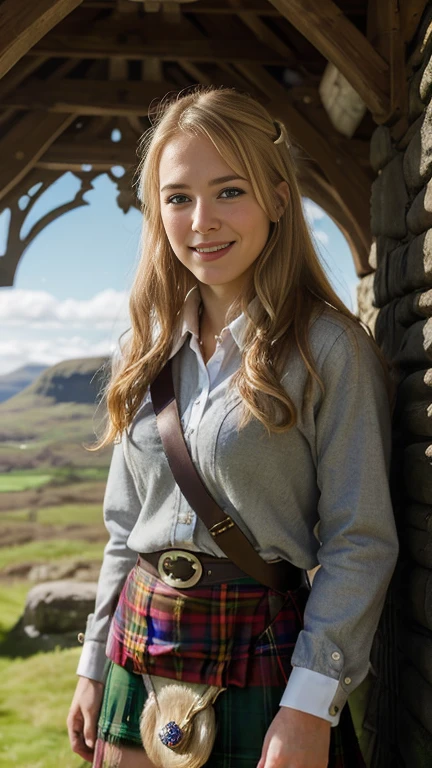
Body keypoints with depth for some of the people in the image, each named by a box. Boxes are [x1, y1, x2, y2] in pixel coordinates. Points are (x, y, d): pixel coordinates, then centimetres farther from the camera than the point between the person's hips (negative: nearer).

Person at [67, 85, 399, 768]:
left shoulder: (328, 346, -11)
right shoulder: (150, 349, 6)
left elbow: (360, 540, -12)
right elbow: (125, 527, 11)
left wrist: (311, 708, -16)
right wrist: (95, 665, 11)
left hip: (267, 665, -5)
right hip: (141, 661, 5)